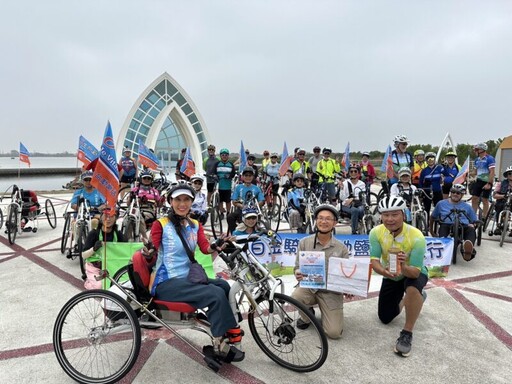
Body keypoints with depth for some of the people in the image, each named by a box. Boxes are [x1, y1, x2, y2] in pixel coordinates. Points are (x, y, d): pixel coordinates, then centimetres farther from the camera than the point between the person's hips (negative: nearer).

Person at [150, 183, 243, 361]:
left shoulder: (195, 225, 10)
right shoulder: (161, 224, -5)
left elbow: (205, 247, -5)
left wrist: (215, 247, -26)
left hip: (186, 279, 7)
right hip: (166, 283, -7)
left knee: (223, 285, -15)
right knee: (216, 294, -23)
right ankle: (220, 343, -9)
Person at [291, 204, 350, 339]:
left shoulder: (341, 248, -3)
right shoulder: (304, 242, -4)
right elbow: (297, 267, 0)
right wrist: (297, 273, -23)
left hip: (331, 292, 0)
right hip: (308, 286, 1)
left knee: (334, 332, -14)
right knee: (295, 297, -33)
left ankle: (326, 313, 23)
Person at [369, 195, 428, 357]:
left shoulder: (416, 236, -33)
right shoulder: (376, 232, -25)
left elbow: (415, 272, -33)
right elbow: (374, 261, -28)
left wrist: (403, 267, -56)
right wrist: (383, 271, -50)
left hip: (413, 273, -3)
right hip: (391, 276, 4)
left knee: (412, 288, -41)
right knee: (385, 318, 9)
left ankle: (407, 334, -21)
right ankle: (405, 299, 38)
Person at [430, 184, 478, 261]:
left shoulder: (467, 206, 25)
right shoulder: (441, 204, 22)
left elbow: (474, 221, 27)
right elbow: (432, 217, 30)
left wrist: (472, 225, 3)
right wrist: (431, 231, 28)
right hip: (447, 226, -1)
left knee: (471, 230, -35)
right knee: (443, 226, -37)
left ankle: (467, 252, -62)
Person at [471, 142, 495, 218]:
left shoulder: (490, 159, -12)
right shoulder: (477, 160, 10)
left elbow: (492, 172, -16)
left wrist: (489, 183, -21)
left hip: (486, 182, -6)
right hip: (478, 181, 6)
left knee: (485, 200, 0)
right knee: (474, 198, 1)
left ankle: (484, 218, 10)